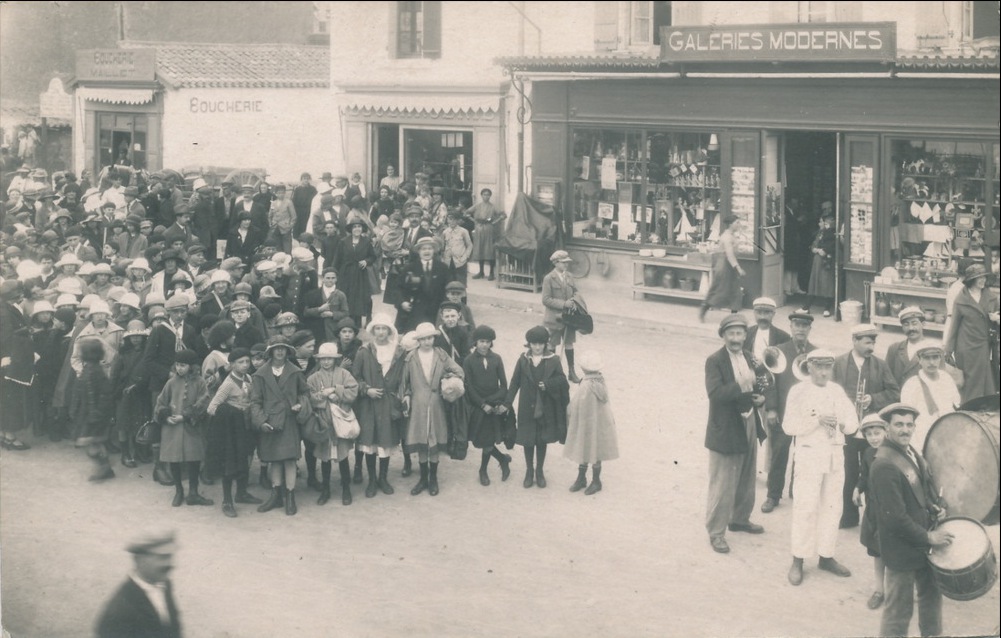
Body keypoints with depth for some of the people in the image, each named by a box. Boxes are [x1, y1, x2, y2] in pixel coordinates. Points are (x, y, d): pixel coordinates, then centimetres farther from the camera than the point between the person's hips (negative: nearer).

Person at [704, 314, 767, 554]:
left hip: (749, 426, 8)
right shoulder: (715, 361, -15)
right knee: (722, 484, -4)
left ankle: (740, 519, 38)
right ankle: (716, 532, 5)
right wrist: (740, 385, -37)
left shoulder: (748, 358, 9)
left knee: (746, 479, 20)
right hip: (726, 429, -8)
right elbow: (715, 393, -25)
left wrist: (759, 398, -1)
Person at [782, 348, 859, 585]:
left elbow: (852, 422, 9)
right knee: (806, 509, -6)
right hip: (810, 454, -5)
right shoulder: (799, 391, -4)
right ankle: (798, 561, 0)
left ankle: (826, 556, 18)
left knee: (832, 507, 8)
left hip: (835, 455, 5)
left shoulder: (837, 390, 10)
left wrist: (843, 424, -13)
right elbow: (789, 426, -11)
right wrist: (817, 420, -18)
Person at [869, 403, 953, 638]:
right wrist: (928, 537, -18)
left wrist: (939, 506, 0)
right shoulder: (884, 465, -26)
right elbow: (895, 517, -27)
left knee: (931, 594, 25)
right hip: (902, 549, -9)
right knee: (899, 610, 2)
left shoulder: (912, 453, 3)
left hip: (923, 542, 9)